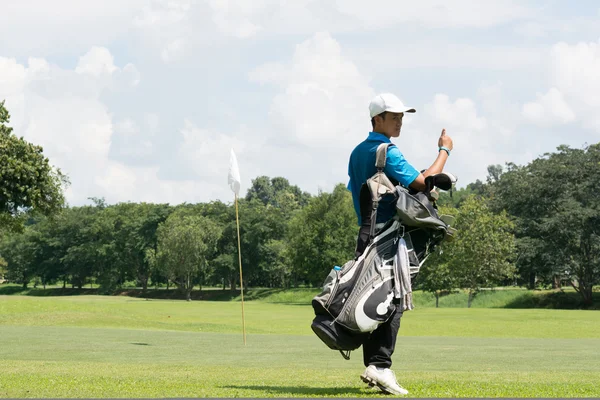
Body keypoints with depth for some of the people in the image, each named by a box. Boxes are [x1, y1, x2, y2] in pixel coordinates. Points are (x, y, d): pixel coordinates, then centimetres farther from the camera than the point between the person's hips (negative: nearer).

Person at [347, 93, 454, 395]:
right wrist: (444, 151, -12)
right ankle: (380, 365, -19)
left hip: (365, 232, 9)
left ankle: (372, 366, 9)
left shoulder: (357, 153, 17)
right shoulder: (387, 152, -13)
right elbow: (422, 181, -22)